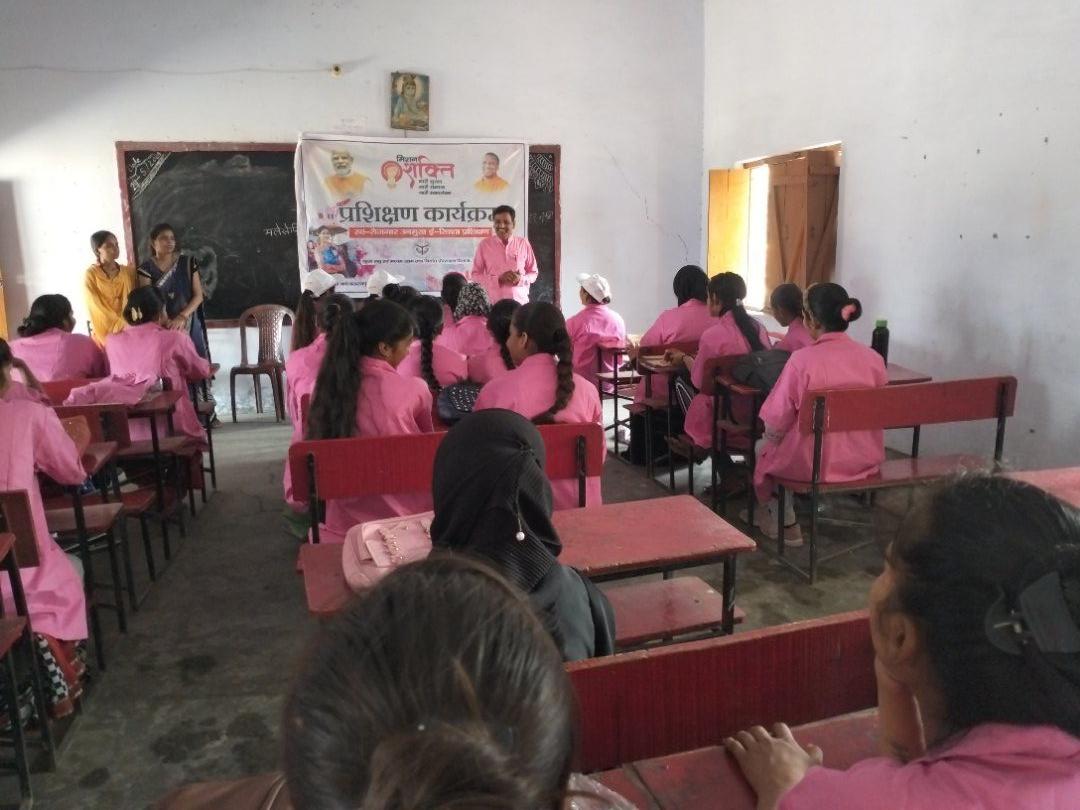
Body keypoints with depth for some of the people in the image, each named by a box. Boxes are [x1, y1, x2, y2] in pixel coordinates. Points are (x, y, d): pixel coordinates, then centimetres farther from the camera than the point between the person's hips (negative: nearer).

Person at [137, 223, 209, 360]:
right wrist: (167, 322, -20)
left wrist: (182, 317, -14)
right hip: (162, 328, -1)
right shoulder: (146, 268, 0)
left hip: (189, 326, 1)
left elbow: (198, 295, 0)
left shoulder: (187, 263, 3)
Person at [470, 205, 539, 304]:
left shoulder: (523, 244, 4)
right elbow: (475, 275, 3)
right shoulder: (484, 245, 2)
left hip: (520, 302, 1)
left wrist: (520, 279, -11)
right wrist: (498, 279, -12)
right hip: (493, 303, -1)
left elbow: (533, 273, 11)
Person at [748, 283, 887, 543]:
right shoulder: (874, 358, -6)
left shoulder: (803, 359, -20)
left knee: (765, 448, 28)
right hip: (865, 459, 6)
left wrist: (771, 437, 10)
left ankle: (786, 523, 36)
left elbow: (777, 424, -13)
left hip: (814, 461, -5)